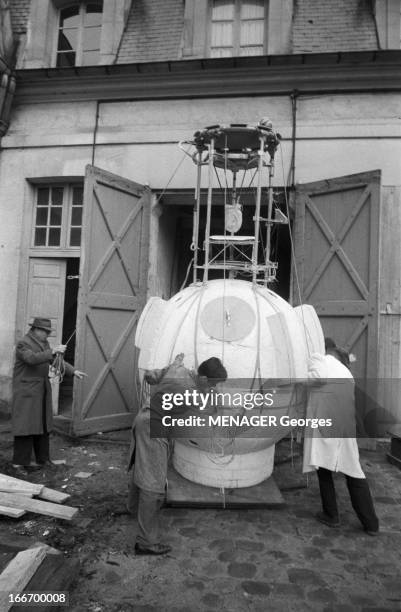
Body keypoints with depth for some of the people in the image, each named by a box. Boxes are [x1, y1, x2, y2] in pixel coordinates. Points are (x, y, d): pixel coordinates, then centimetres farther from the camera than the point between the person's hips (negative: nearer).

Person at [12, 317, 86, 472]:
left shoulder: (44, 343, 12)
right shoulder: (23, 343, -12)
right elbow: (32, 359, -31)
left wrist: (73, 371, 1)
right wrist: (52, 351, -37)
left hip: (42, 391, 8)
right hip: (26, 391, -8)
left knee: (43, 425, 10)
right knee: (26, 425, -6)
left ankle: (42, 458, 18)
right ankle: (19, 462, 3)